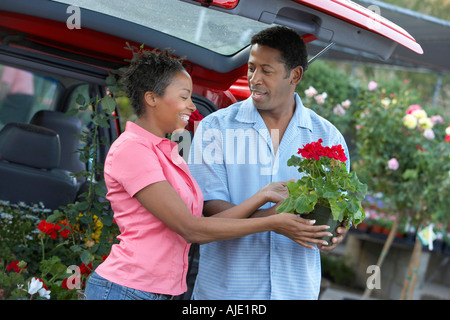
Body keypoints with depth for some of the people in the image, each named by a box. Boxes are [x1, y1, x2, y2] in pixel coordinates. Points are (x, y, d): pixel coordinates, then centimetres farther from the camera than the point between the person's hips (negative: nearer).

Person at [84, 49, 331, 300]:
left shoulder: (168, 153, 14)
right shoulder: (131, 149, -12)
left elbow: (202, 228, 3)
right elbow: (191, 229, -17)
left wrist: (263, 196, -1)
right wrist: (272, 223, -15)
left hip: (160, 290, 8)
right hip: (127, 289, -8)